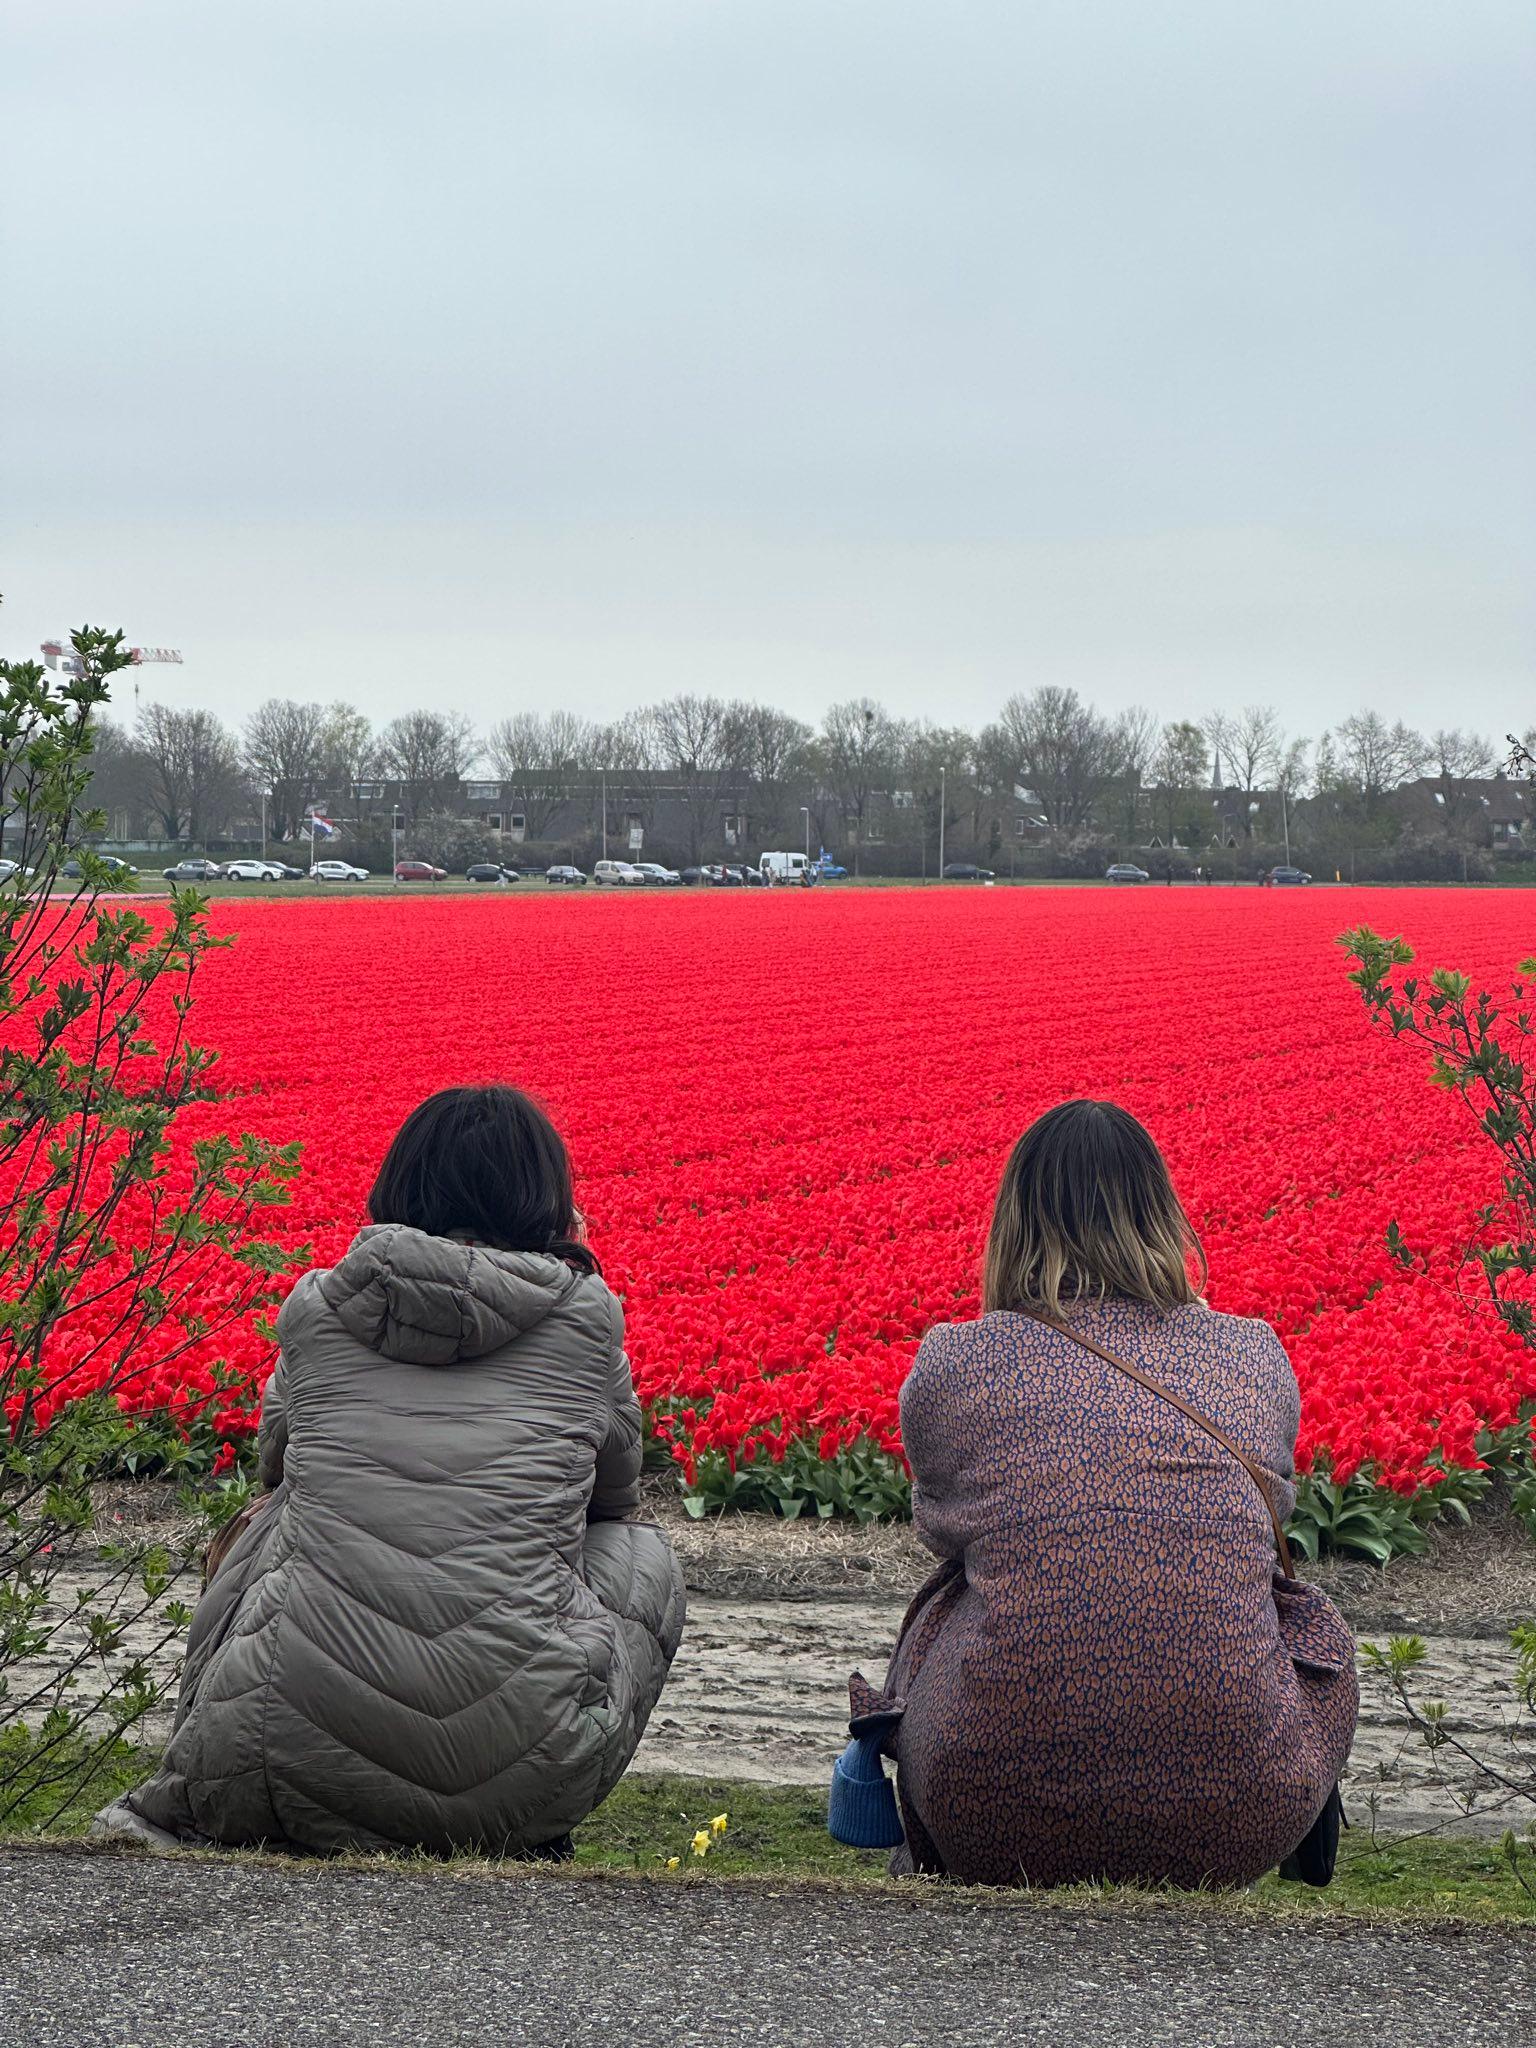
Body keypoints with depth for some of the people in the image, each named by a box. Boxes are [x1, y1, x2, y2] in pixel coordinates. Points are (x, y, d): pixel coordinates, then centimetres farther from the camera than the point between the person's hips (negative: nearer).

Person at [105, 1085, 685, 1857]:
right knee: (643, 1552, 27)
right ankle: (527, 1830, 15)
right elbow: (616, 1494, 23)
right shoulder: (585, 1311, 6)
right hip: (520, 1771, -2)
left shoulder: (313, 1307, 10)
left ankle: (184, 1797, 26)